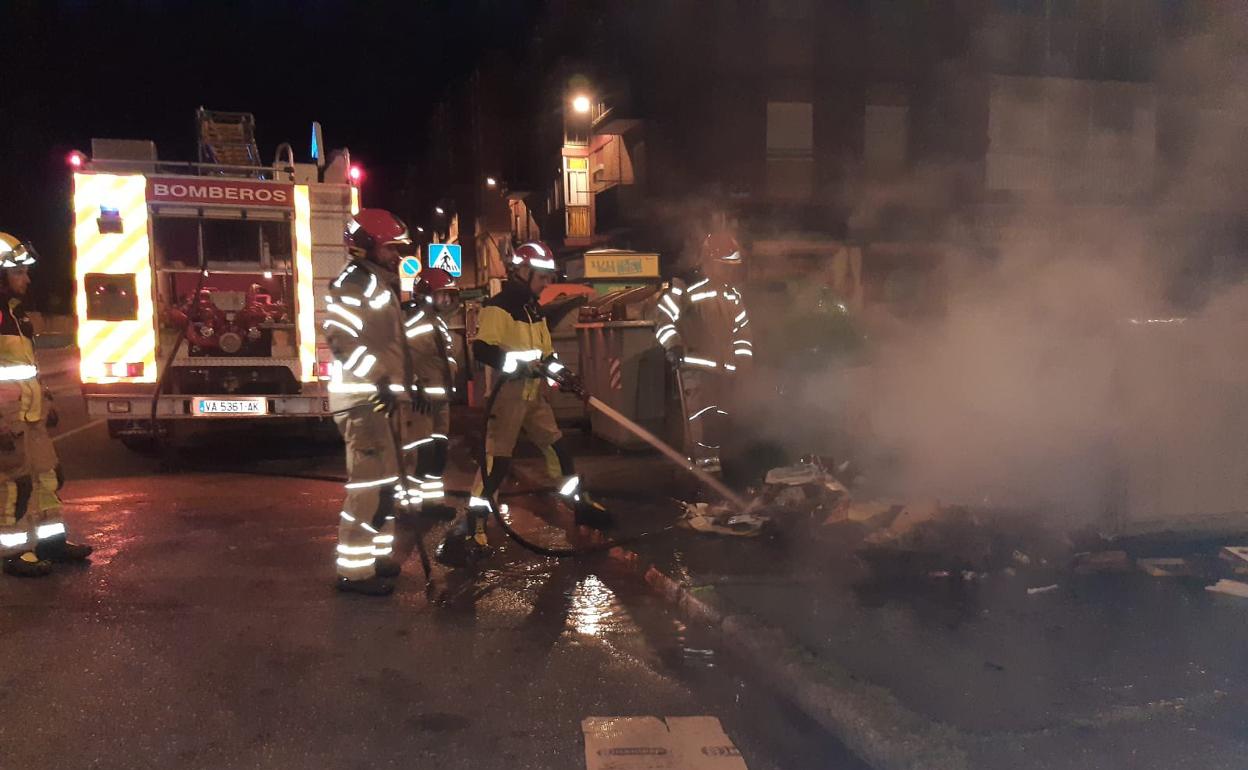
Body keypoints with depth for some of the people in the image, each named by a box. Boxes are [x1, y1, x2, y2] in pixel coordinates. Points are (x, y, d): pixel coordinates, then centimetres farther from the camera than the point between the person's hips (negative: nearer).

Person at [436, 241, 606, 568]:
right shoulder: (496, 308, -12)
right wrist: (521, 364, -28)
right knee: (497, 460, -11)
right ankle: (469, 528, -5)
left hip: (534, 394, 8)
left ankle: (580, 504, 30)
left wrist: (562, 373, 8)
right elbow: (482, 350, -23)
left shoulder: (534, 311, 16)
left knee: (557, 446, 15)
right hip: (506, 394, -8)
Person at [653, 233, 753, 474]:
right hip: (695, 368, -7)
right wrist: (672, 345, -19)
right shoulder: (687, 289, -7)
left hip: (724, 371, 8)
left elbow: (742, 329, 24)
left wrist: (744, 361, 17)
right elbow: (663, 317, -7)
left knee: (721, 426, 12)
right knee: (702, 427, -16)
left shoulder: (732, 294, 17)